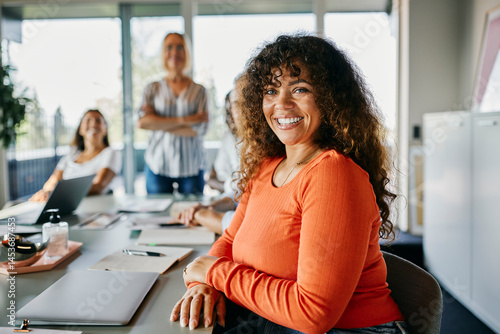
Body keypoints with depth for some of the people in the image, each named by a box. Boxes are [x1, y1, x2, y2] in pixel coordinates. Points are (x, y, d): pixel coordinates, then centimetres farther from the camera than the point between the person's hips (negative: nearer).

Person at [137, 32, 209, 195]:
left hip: (191, 166, 0)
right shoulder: (153, 88, 7)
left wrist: (160, 125, -9)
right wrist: (183, 120, -14)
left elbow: (201, 128, -7)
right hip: (158, 164, 1)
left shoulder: (198, 90, 5)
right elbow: (142, 122, -8)